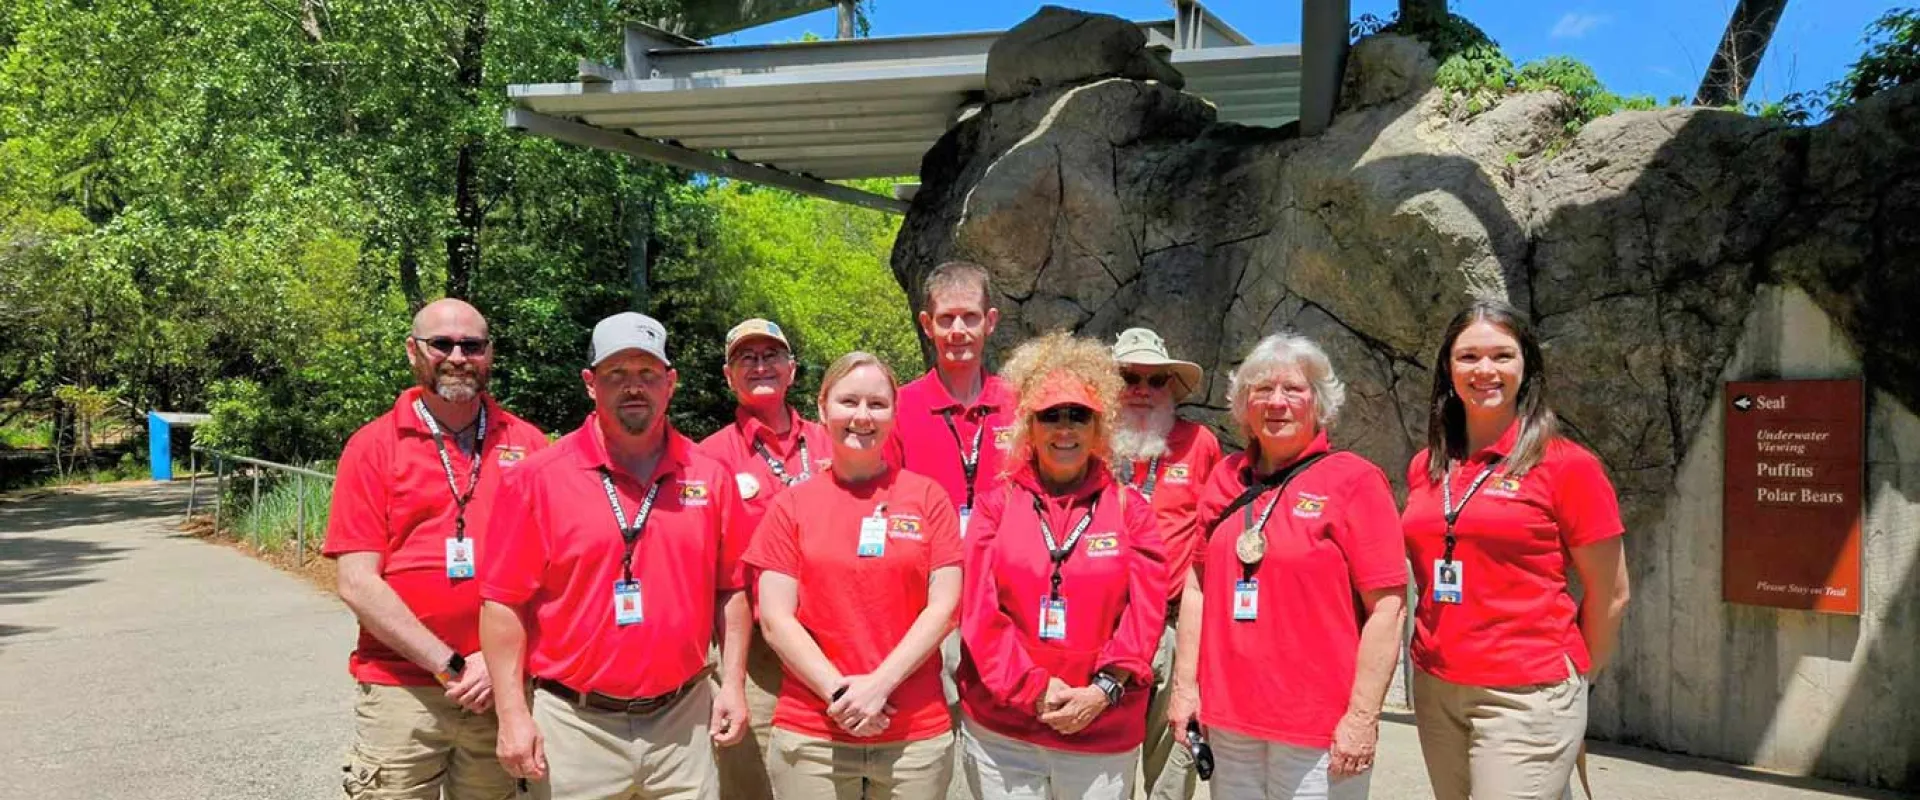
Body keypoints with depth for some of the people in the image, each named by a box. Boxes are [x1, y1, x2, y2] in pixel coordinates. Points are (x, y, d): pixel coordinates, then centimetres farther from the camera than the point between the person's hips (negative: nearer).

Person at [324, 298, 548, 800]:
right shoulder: (372, 446, 0)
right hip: (400, 691, -1)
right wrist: (450, 665, -11)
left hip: (503, 688, 2)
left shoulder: (527, 444, 3)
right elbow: (357, 583, -6)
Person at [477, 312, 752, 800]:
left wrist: (733, 683, 5)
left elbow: (730, 591, 10)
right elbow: (504, 602, -5)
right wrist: (513, 712, -8)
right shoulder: (538, 478, -6)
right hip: (576, 723, -2)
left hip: (685, 718, 3)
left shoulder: (711, 477, 3)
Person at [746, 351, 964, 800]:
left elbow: (943, 606, -2)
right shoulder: (792, 505, 3)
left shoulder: (928, 497, 3)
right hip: (809, 736, 0)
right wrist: (839, 692, -12)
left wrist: (879, 684, -12)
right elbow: (775, 619, -1)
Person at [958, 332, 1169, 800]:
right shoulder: (997, 504, 3)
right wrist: (1033, 689, -11)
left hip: (1104, 733, 0)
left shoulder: (1130, 507, 5)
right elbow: (980, 611, -3)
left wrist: (1104, 689, -12)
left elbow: (1146, 609, -1)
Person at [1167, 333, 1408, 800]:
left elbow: (1387, 607, -9)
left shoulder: (1354, 481, -5)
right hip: (1226, 719, 4)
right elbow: (1198, 586, 13)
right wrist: (1185, 684, 8)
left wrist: (1363, 716, -13)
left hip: (1318, 729, -4)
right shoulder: (1227, 479, 8)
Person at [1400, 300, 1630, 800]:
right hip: (1435, 690, 5)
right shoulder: (1424, 468, 7)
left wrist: (1568, 678, 6)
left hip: (1525, 698, -5)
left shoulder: (1566, 465, -7)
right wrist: (1440, 650, 12)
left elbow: (1610, 595, -1)